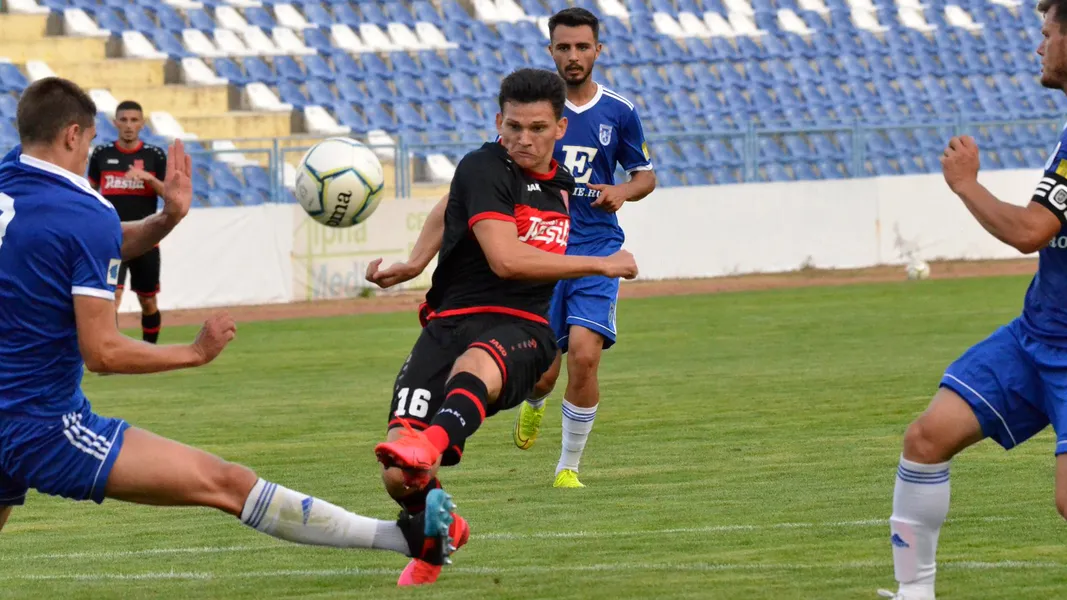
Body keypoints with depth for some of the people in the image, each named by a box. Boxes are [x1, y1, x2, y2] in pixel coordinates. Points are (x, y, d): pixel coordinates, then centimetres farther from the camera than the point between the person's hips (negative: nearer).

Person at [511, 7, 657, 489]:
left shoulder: (619, 112, 5)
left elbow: (646, 176, 15)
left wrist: (623, 191, -7)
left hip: (597, 249, 0)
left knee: (584, 353, -17)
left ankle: (569, 465, 0)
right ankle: (534, 405, 41)